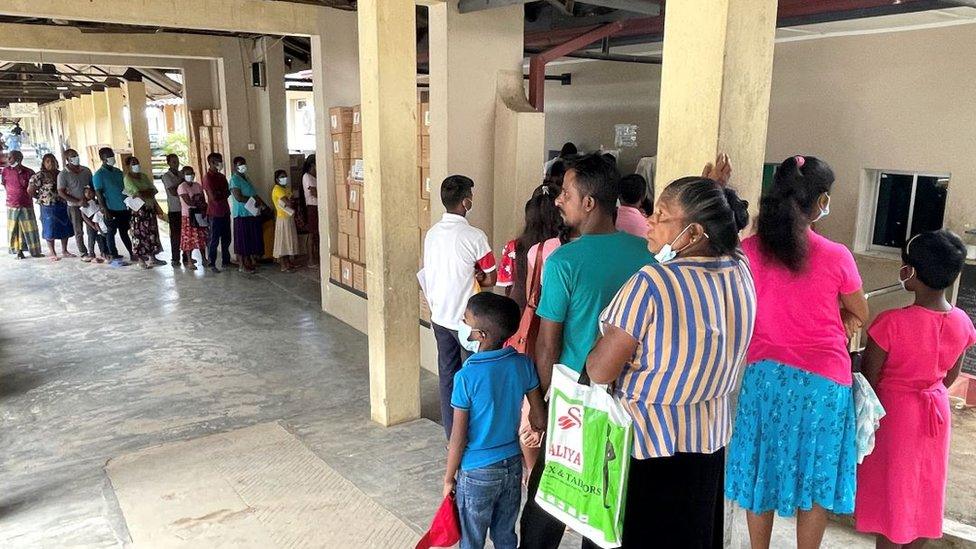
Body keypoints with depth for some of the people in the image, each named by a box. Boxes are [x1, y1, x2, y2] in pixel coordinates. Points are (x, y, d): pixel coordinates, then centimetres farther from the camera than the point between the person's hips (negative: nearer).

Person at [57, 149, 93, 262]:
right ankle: (83, 254, 9)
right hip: (74, 206, -4)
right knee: (79, 231, 2)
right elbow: (61, 193, -9)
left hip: (89, 204, 4)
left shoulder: (86, 171, 7)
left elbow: (93, 185, 17)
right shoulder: (63, 175, -7)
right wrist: (78, 201, -17)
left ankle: (92, 252, 12)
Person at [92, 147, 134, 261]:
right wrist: (105, 210, -17)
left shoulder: (118, 171, 11)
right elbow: (99, 193, -11)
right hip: (111, 209, -6)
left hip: (124, 208, 6)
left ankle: (132, 253, 18)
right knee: (111, 232, 5)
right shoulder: (99, 174, -8)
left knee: (124, 231, 14)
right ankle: (114, 256, 11)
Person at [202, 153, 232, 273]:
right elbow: (214, 196, -18)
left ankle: (226, 261, 22)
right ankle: (212, 264, 5)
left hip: (225, 211, 7)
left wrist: (220, 193, -10)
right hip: (215, 213, -7)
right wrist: (224, 193, -1)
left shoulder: (221, 177, 13)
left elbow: (227, 193, 9)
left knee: (226, 238, 12)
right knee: (214, 240, -2)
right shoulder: (208, 178, -11)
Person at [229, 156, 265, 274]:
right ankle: (242, 265, 5)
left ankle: (249, 261, 21)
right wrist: (254, 200, -13)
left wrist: (260, 202, 6)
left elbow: (253, 194, 22)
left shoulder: (245, 178, 17)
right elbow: (239, 197, -19)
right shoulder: (234, 179, -10)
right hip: (242, 214, -9)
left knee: (252, 239, 11)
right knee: (243, 240, -2)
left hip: (252, 213, 9)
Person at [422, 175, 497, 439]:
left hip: (440, 317, 6)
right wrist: (473, 278, 5)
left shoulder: (432, 233, 2)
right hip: (466, 320, -6)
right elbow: (491, 279, -10)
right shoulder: (474, 236, -18)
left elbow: (428, 275, 8)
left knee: (447, 375, 14)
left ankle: (452, 434, 25)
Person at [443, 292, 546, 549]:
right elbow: (540, 422, -2)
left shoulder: (466, 377, -23)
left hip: (477, 473, -4)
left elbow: (458, 439, -16)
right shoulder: (524, 364, -11)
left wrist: (449, 478, -2)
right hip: (512, 465, 4)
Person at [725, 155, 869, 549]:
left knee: (761, 471, 16)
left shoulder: (750, 249, -7)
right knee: (816, 477, 14)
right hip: (822, 380, -2)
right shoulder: (836, 256, -13)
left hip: (764, 374, 3)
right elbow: (860, 316, 3)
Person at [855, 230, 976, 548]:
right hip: (936, 412, 5)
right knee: (924, 492, 19)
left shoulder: (892, 323, -26)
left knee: (891, 492, 9)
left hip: (894, 413, -5)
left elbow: (869, 378, -17)